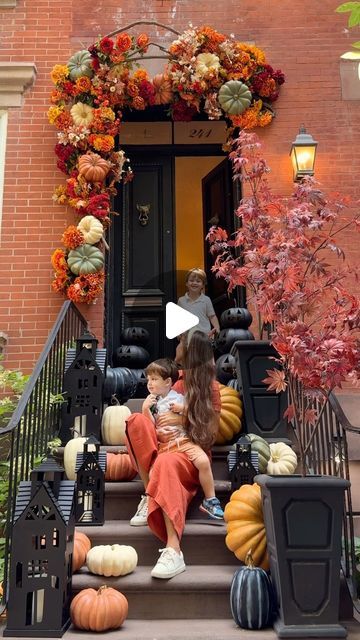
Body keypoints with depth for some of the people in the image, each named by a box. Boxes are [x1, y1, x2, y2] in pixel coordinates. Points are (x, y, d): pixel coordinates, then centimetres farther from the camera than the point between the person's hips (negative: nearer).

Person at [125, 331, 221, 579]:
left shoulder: (211, 387, 3)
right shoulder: (179, 382, 19)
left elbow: (211, 431, 1)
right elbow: (162, 418, 16)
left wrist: (183, 420, -11)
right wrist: (158, 432, -6)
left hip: (193, 453, -5)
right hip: (167, 445, 6)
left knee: (166, 462, -40)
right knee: (137, 420, -21)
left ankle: (173, 550, -48)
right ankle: (149, 492, -23)